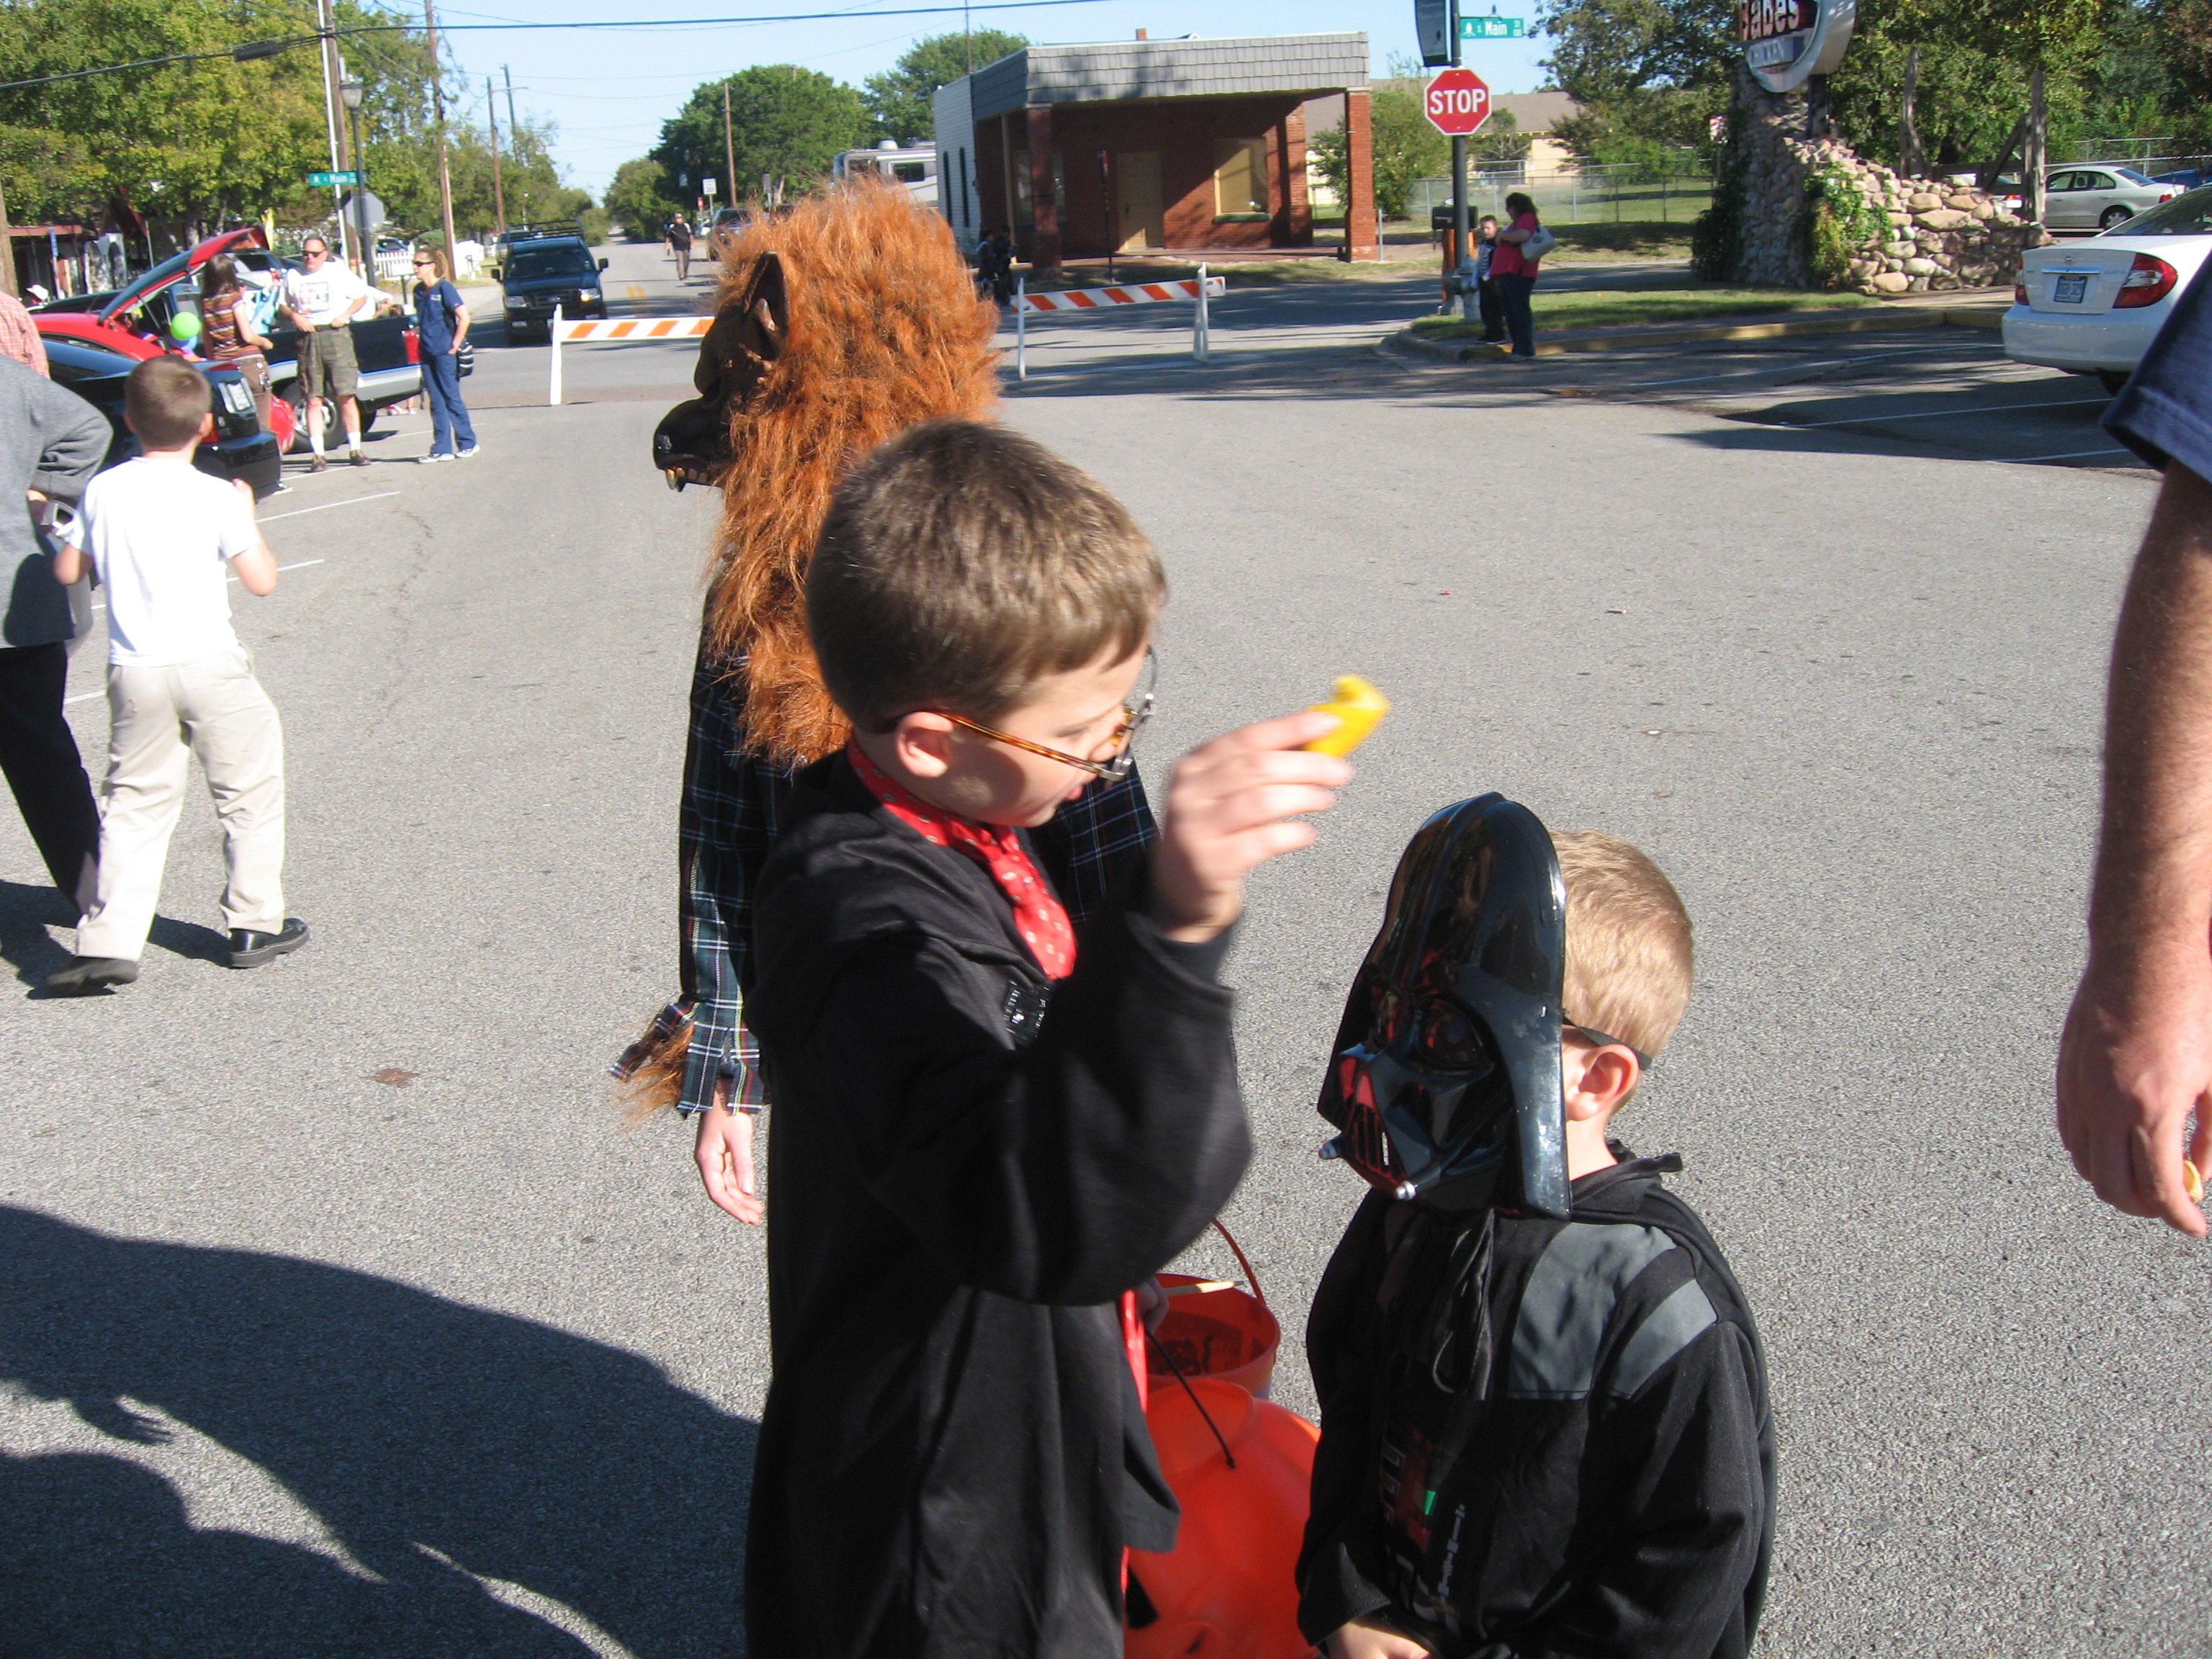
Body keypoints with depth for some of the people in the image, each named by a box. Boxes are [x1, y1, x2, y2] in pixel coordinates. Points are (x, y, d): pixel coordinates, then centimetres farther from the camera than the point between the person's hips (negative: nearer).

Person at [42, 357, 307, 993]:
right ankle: (255, 925, 17)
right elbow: (261, 580, -6)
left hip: (134, 672, 3)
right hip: (211, 666, -3)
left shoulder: (104, 491, 2)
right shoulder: (217, 496, -8)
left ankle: (108, 941, 1)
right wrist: (247, 516, 8)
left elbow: (67, 570, 10)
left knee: (136, 804, 10)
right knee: (249, 792, 13)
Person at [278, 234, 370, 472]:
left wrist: (345, 315, -5)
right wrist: (295, 316, -1)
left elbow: (361, 296, 11)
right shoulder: (293, 276, 13)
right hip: (307, 338, 2)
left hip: (336, 335, -2)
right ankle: (318, 455, 1)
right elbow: (284, 306, 20)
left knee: (346, 397, -5)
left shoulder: (338, 272, 7)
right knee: (313, 400, -1)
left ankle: (355, 450, 3)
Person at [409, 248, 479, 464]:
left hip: (445, 352, -7)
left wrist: (455, 345, -15)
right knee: (436, 402, 6)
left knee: (452, 398, -1)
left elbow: (464, 317, -16)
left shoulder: (444, 288, -11)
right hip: (427, 353, 7)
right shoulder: (419, 291, 10)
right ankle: (442, 449, 8)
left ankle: (468, 444, 11)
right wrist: (419, 331, 10)